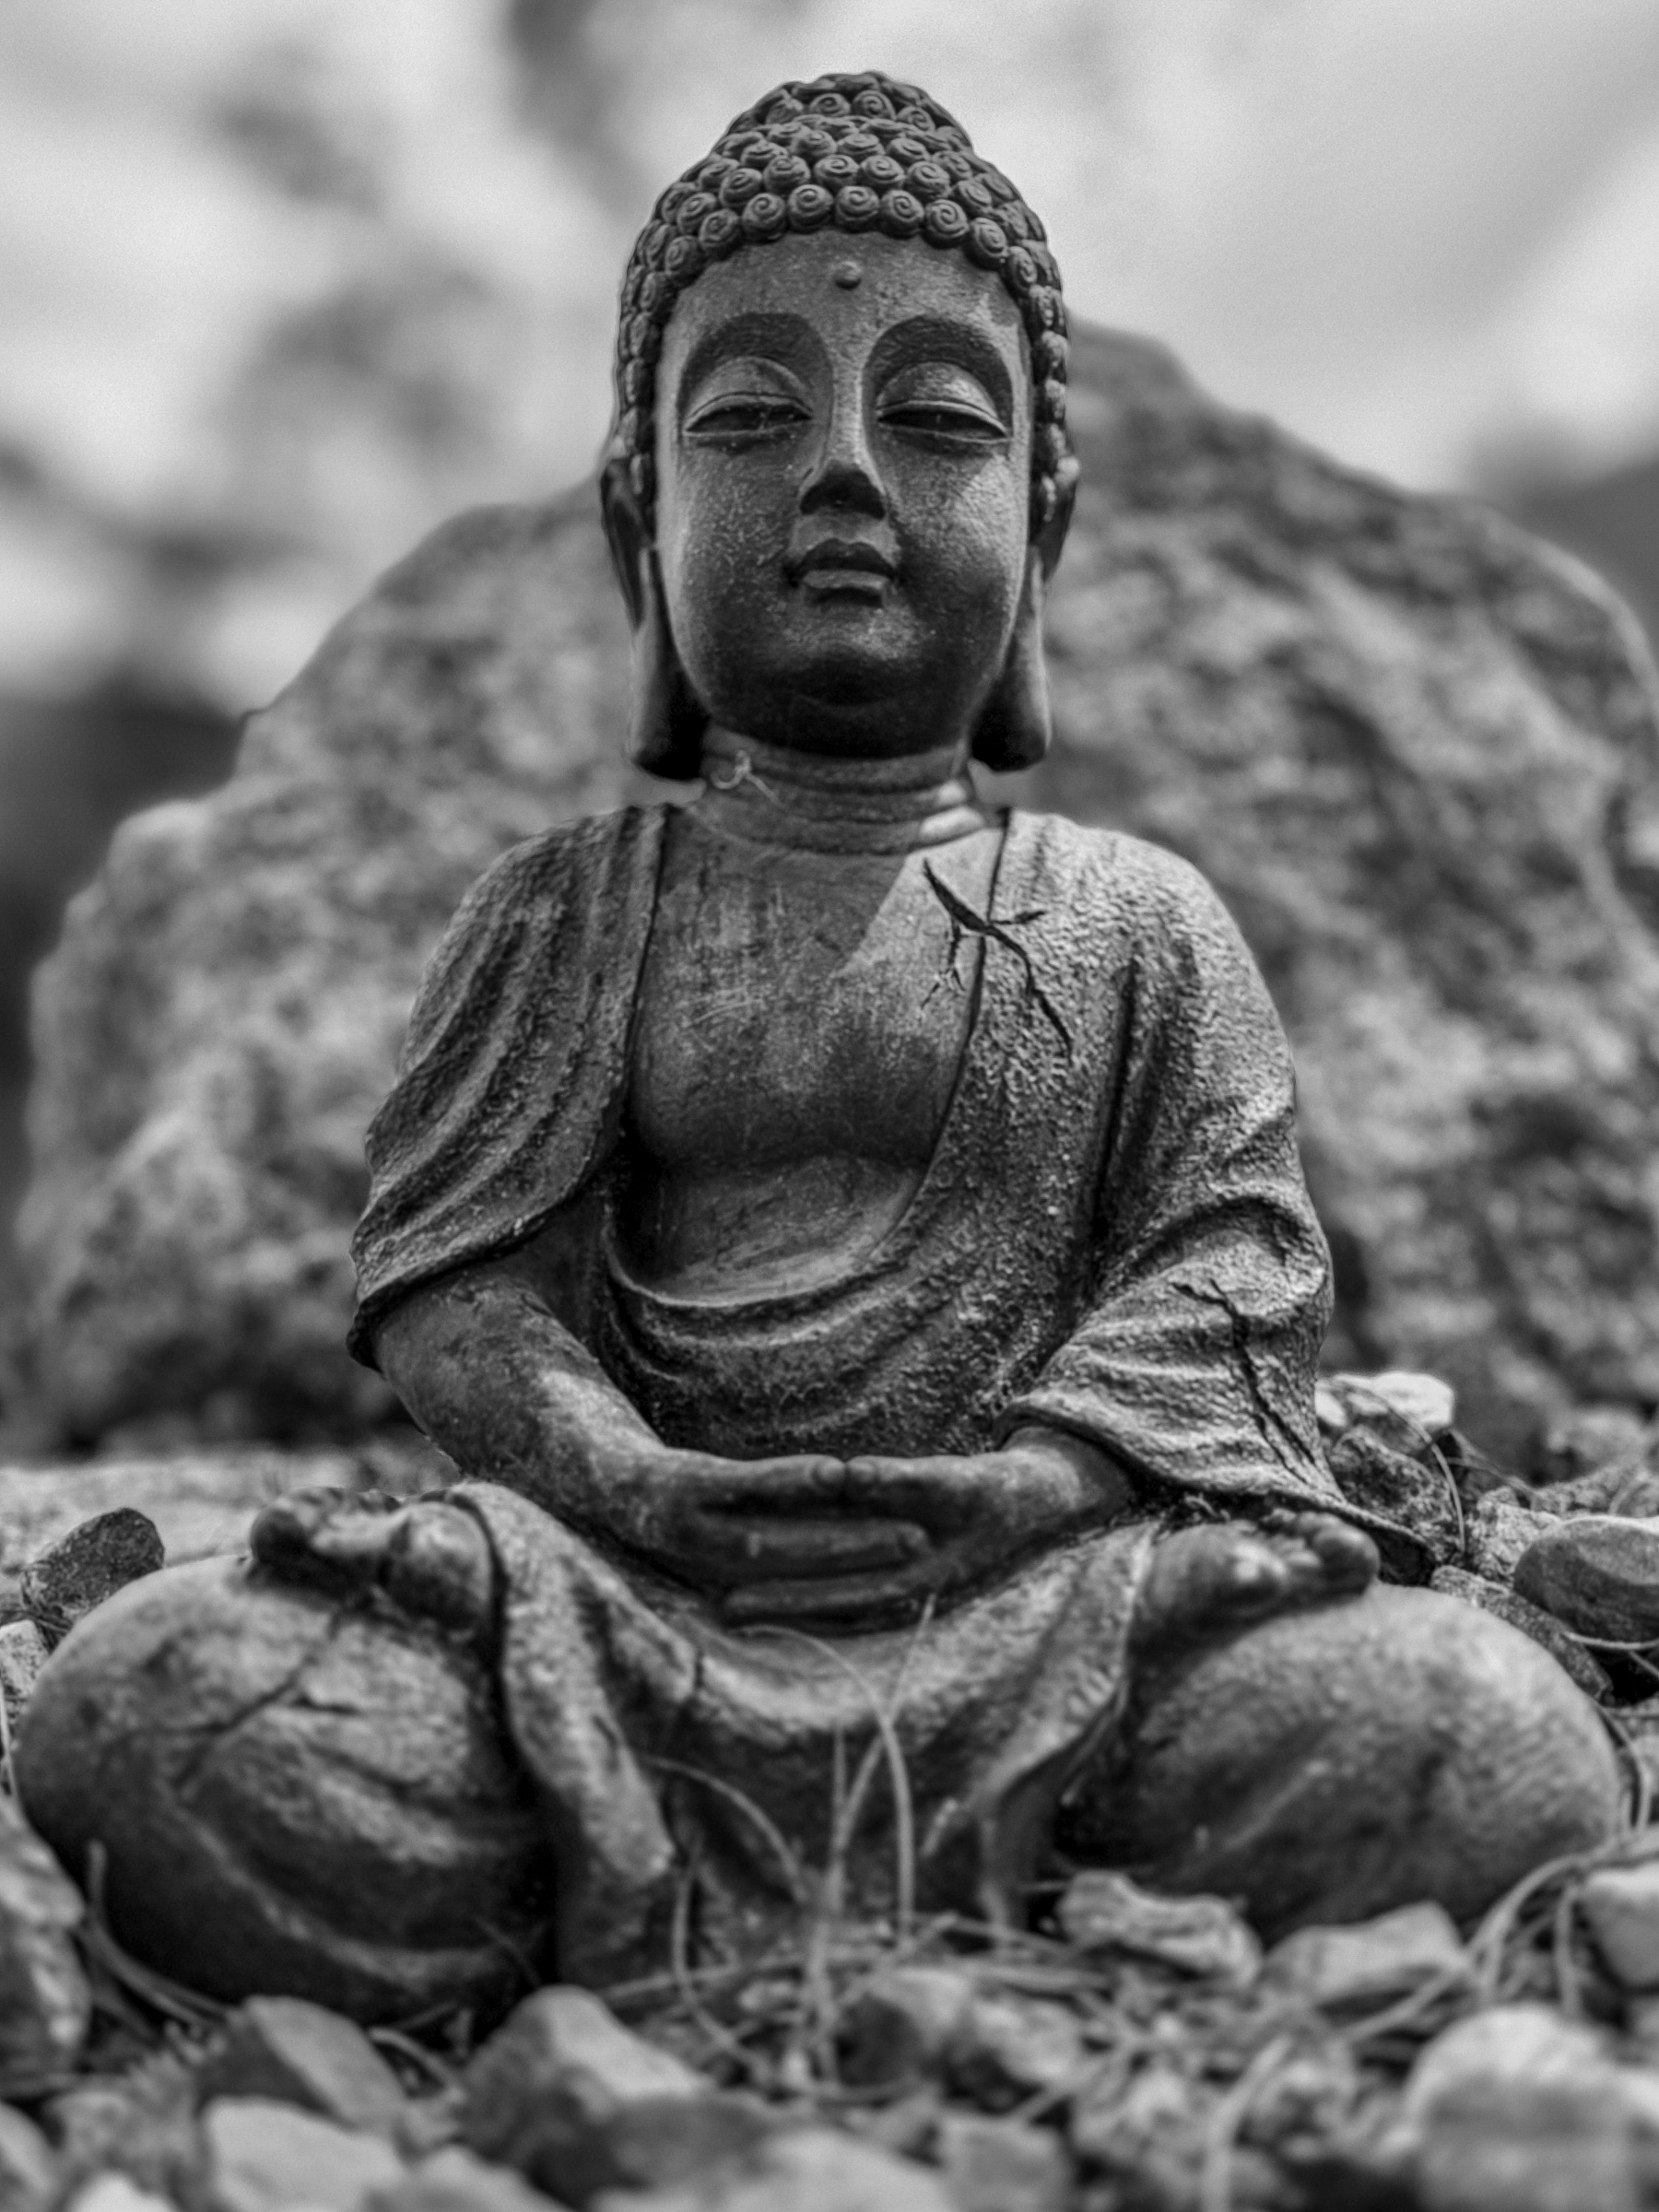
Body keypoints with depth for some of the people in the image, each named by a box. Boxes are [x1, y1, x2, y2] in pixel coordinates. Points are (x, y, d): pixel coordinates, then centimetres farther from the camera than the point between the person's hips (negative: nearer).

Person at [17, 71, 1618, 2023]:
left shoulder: (1139, 924, 12)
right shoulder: (571, 909, 12)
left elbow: (1231, 1259, 5)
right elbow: (444, 1274, 5)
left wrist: (1037, 1467, -14)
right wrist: (623, 1474, -14)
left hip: (1047, 1576, 0)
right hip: (647, 1584, 0)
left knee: (1503, 1762, -29)